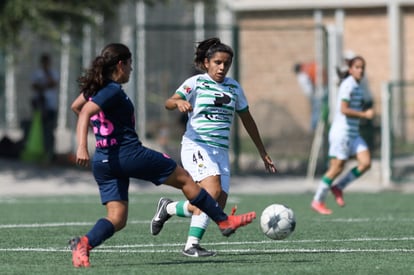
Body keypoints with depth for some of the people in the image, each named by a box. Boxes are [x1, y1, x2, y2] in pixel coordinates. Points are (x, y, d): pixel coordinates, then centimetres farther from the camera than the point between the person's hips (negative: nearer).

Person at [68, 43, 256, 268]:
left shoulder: (95, 87, 11)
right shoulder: (113, 91, -15)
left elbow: (75, 106, 28)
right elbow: (85, 113, -27)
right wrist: (82, 147, -38)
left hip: (103, 162, 9)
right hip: (129, 154, -9)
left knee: (116, 219, 4)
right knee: (184, 179, 8)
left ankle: (84, 243, -25)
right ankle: (225, 222, 16)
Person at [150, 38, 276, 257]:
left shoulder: (234, 87, 13)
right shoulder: (196, 82, -1)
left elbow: (247, 120, 23)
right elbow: (169, 103, -13)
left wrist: (262, 152, 26)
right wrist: (179, 102, -37)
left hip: (221, 150, 6)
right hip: (196, 146, -6)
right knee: (213, 190, -27)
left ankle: (169, 208, 16)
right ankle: (192, 245, -20)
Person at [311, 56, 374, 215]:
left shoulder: (357, 87, 14)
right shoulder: (348, 85, -15)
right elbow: (344, 109, -22)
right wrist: (364, 115, -19)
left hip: (353, 133, 9)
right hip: (341, 131, -9)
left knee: (366, 163, -5)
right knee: (337, 168, -5)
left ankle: (339, 188, 10)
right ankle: (318, 201, 8)